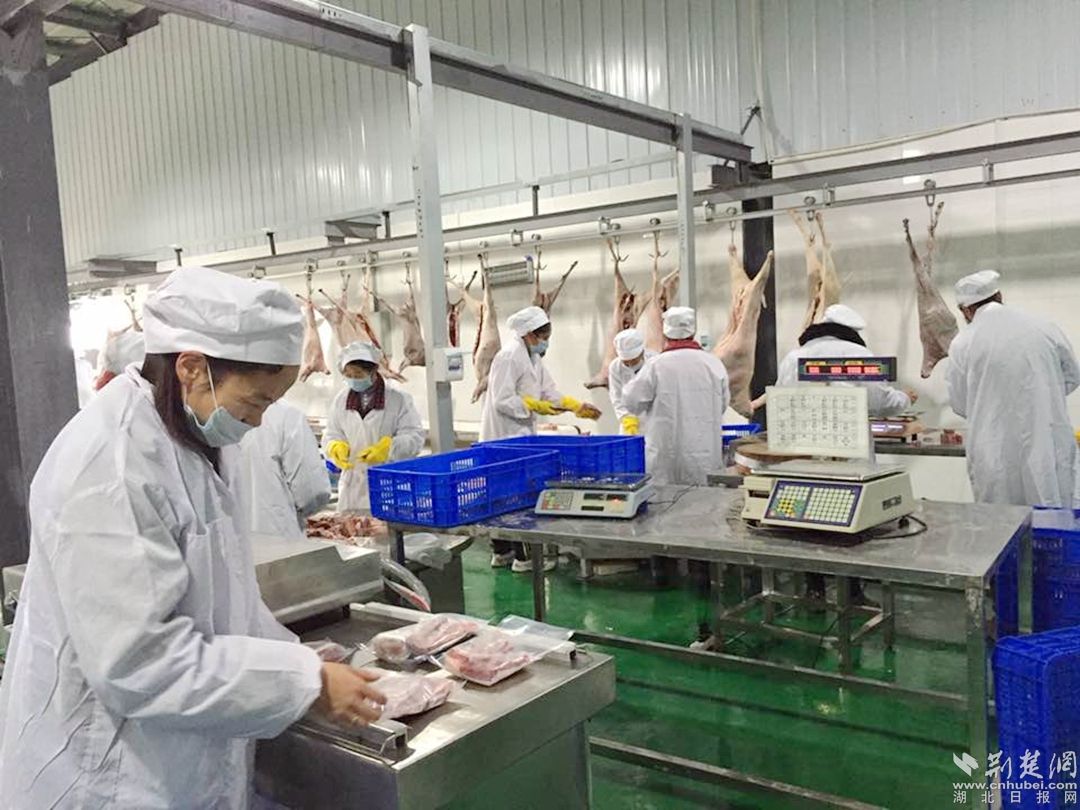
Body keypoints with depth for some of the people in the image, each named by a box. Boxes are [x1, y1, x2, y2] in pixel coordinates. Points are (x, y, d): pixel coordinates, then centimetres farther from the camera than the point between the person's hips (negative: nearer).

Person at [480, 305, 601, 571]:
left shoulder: (534, 358, 15)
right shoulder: (509, 356, -17)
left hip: (520, 436, 10)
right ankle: (523, 557, 3)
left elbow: (549, 391, 13)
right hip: (505, 437, -10)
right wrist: (535, 406, -18)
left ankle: (502, 552, 23)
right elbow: (502, 400, -21)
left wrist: (577, 407, 2)